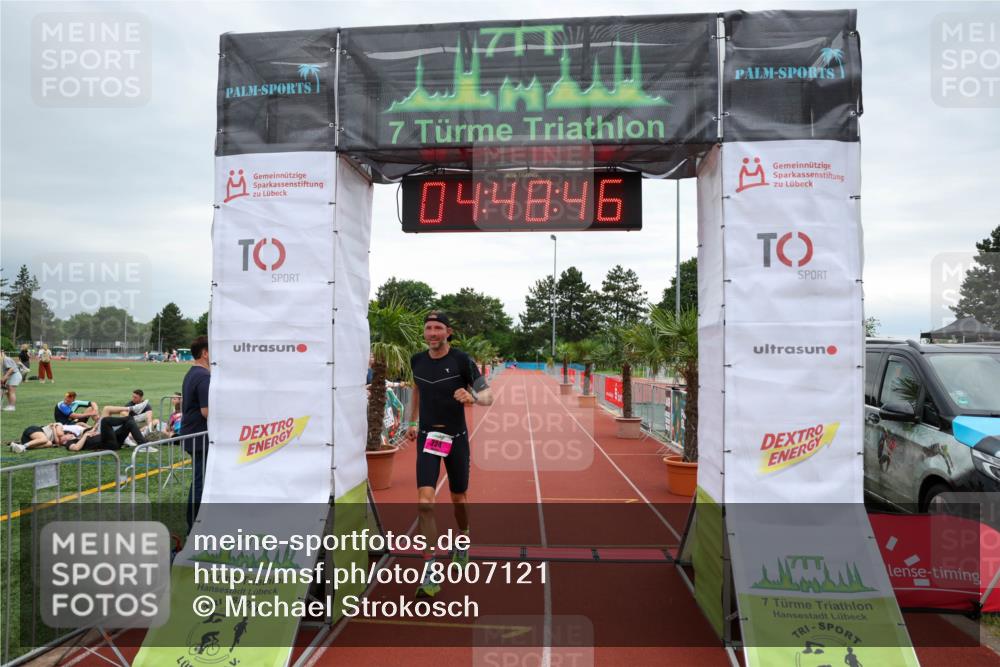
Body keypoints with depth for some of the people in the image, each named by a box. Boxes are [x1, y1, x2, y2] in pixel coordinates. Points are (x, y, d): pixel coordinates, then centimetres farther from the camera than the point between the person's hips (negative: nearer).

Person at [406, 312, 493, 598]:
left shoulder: (461, 360, -11)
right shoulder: (417, 360, 1)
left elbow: (488, 396, -12)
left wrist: (473, 397, -34)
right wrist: (413, 423, 20)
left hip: (456, 437, -1)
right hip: (427, 437, 2)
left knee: (458, 500, 14)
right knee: (425, 502, -13)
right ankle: (430, 571, -6)